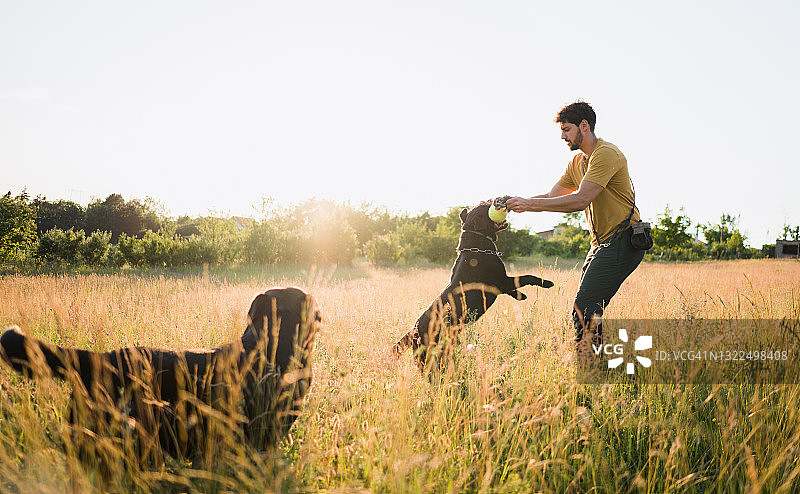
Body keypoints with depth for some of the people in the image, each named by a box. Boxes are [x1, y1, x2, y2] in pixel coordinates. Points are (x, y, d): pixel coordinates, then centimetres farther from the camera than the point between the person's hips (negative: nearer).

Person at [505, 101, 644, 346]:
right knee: (588, 308, 5)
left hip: (623, 241, -10)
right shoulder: (578, 162, 17)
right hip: (602, 243, 10)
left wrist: (530, 203, -23)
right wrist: (516, 203, 1)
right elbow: (552, 196, 16)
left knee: (583, 308, -16)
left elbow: (581, 200, -23)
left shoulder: (607, 154, -14)